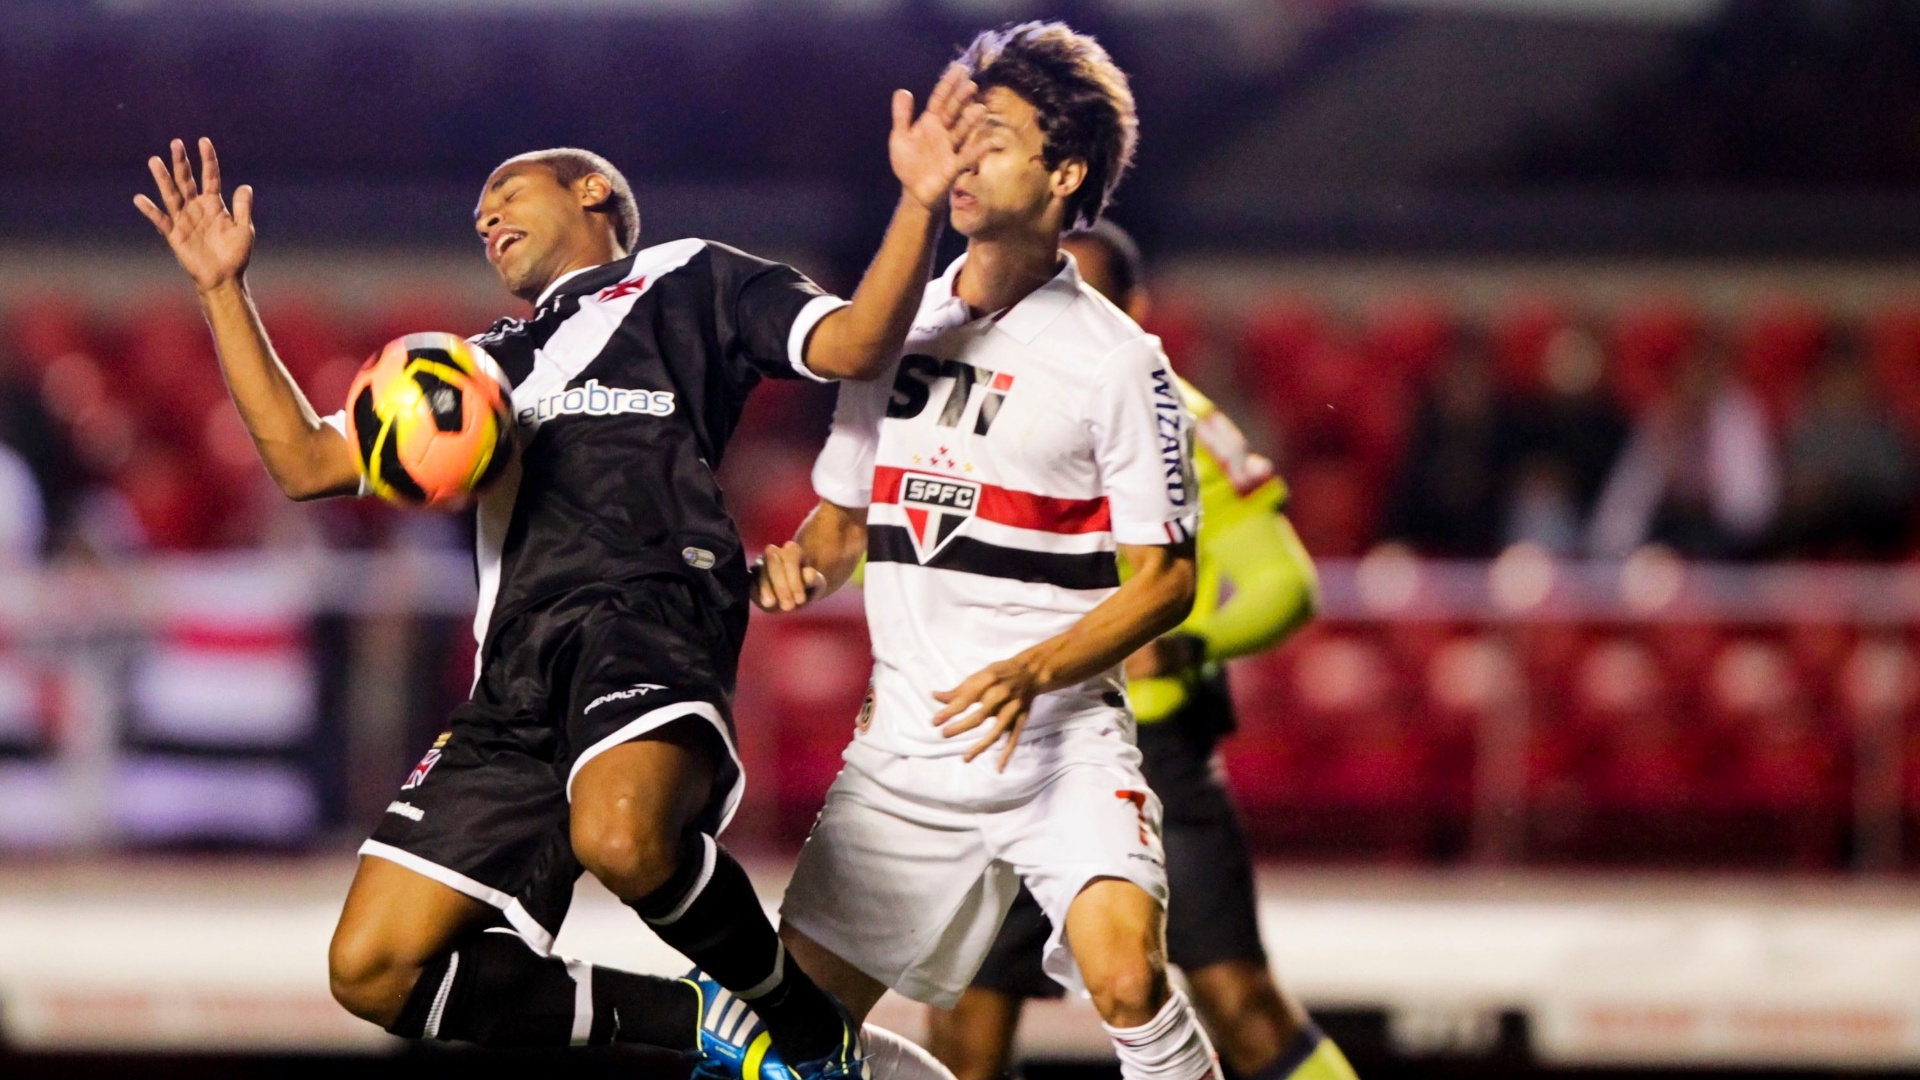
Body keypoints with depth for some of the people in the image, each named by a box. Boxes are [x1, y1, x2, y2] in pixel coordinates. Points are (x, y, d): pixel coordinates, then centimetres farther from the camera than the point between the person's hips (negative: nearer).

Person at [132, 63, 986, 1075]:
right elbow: (306, 461, 31)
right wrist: (223, 290, 28)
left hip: (648, 609, -6)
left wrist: (918, 203, -9)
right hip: (517, 677, 6)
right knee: (373, 973, -9)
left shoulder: (686, 281, 20)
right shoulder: (490, 362, 36)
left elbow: (852, 346, 5)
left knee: (622, 836, -40)